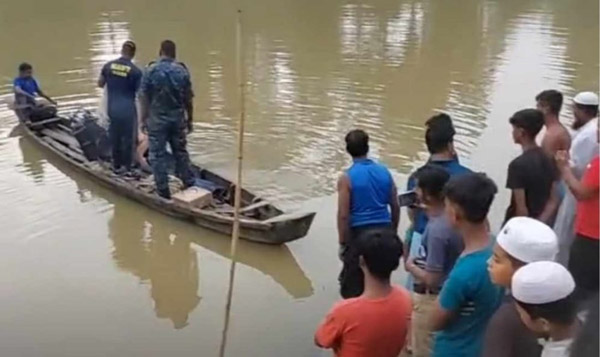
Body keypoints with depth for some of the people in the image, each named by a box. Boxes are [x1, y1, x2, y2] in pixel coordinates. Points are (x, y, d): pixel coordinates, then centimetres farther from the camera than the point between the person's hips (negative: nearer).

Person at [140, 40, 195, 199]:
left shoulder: (151, 71, -9)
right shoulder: (182, 71, -3)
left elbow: (145, 98, -8)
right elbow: (188, 99, 0)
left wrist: (144, 119, 2)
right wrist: (190, 119, 10)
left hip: (157, 119, -3)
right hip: (178, 118, 3)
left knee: (158, 154, 5)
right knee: (180, 151, 16)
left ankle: (163, 190, 8)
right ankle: (189, 184, 23)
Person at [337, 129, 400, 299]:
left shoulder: (347, 178, -12)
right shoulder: (384, 171, 2)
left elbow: (343, 215, -14)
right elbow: (395, 206, 7)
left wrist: (342, 243, -5)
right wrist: (393, 232, 19)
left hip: (359, 233, -4)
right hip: (383, 230, 5)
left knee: (353, 284, 9)